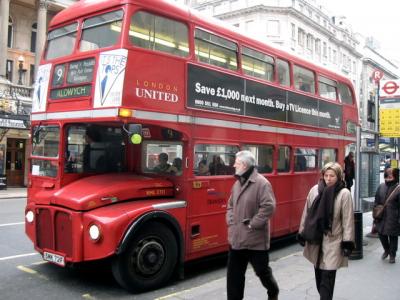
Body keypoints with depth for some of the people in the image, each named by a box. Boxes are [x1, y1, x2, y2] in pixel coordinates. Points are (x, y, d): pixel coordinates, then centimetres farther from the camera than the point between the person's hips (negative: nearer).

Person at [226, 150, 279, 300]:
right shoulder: (237, 183, 11)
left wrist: (253, 224, -18)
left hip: (255, 239, -7)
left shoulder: (262, 183, -15)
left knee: (262, 270, 11)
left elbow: (269, 207, -22)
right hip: (236, 238, 7)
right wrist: (231, 222, 5)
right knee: (234, 274, 9)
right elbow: (230, 205, 19)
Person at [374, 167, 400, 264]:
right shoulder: (381, 187, 3)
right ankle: (386, 250, 39)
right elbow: (376, 202, 10)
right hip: (381, 217, 5)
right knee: (381, 234, 12)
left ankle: (392, 255, 26)